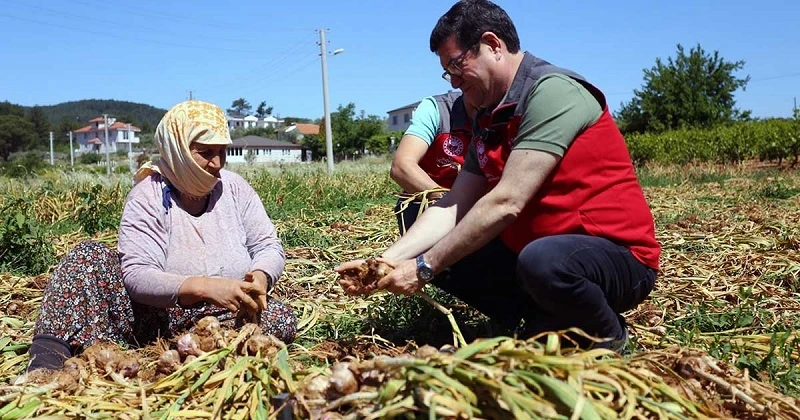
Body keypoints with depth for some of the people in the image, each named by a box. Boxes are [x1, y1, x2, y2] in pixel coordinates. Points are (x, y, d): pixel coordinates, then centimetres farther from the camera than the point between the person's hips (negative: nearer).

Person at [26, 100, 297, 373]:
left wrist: (260, 277, -24)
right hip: (152, 317, -2)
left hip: (221, 319, 2)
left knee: (284, 319, -27)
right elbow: (137, 275, -21)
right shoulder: (147, 198, -11)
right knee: (89, 255, -20)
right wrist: (205, 287, -37)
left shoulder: (234, 188, 0)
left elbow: (269, 247, 0)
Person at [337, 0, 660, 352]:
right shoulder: (489, 121, 9)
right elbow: (453, 208, 3)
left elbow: (505, 204, -25)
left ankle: (606, 335, -6)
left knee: (542, 262, -39)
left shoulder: (553, 92, -18)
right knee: (445, 255, 2)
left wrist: (425, 267, -20)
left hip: (617, 254, -8)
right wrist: (388, 260, -10)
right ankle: (547, 321, 3)